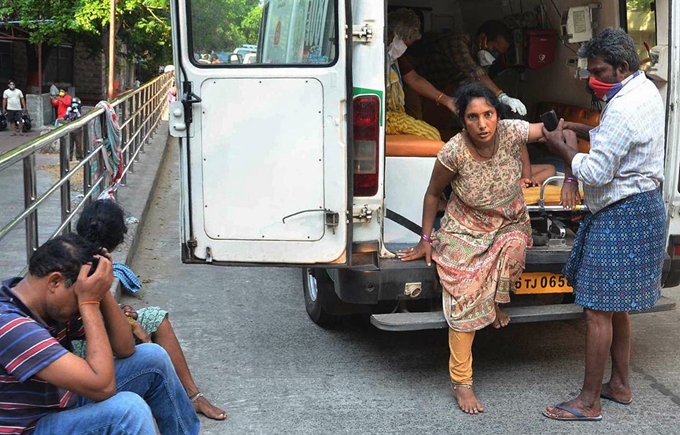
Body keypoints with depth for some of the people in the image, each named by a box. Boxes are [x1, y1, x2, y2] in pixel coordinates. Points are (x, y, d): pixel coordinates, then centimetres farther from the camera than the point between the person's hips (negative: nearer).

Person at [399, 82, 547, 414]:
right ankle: (461, 382, 2)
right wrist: (425, 241, -5)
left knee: (514, 246, -32)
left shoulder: (512, 132, -24)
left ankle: (499, 301, 1)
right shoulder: (454, 153, -27)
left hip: (509, 223, 3)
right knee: (465, 300, -10)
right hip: (465, 231, -2)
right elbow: (432, 194, -10)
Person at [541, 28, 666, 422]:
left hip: (621, 216, -11)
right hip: (645, 205, 11)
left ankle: (589, 401, 5)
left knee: (599, 309, -4)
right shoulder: (647, 90, 10)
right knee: (616, 305, 19)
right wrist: (579, 130, 9)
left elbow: (595, 172, -25)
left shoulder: (624, 109, -24)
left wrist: (564, 149, -8)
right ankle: (620, 385, 30)